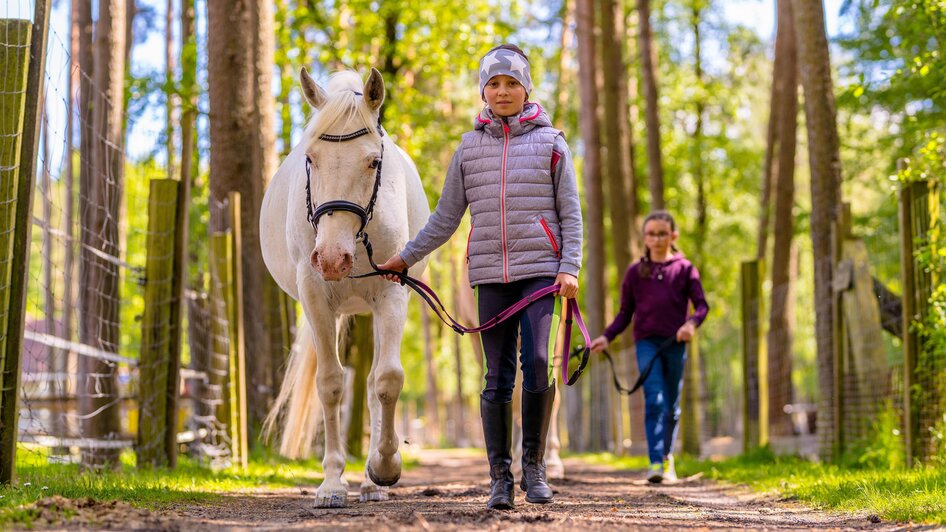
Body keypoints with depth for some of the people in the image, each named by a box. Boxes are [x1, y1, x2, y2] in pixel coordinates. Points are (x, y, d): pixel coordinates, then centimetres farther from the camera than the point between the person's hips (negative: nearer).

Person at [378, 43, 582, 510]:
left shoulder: (550, 142, 7)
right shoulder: (470, 147, 13)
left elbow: (570, 214, 5)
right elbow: (446, 217, 17)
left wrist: (570, 268, -7)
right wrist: (406, 257, 14)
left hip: (540, 269, -2)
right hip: (491, 273, 2)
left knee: (537, 360, -16)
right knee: (496, 376, 1)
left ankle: (534, 464, 0)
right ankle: (500, 478, 7)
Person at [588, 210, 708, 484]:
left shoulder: (685, 269, 7)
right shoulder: (635, 272, 9)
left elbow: (701, 305, 1)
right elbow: (625, 313, 11)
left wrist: (692, 323, -20)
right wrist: (607, 337, -3)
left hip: (675, 343, 1)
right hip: (646, 341, -1)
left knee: (671, 404, 9)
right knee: (654, 400, -14)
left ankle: (667, 455, 28)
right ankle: (655, 462, -19)